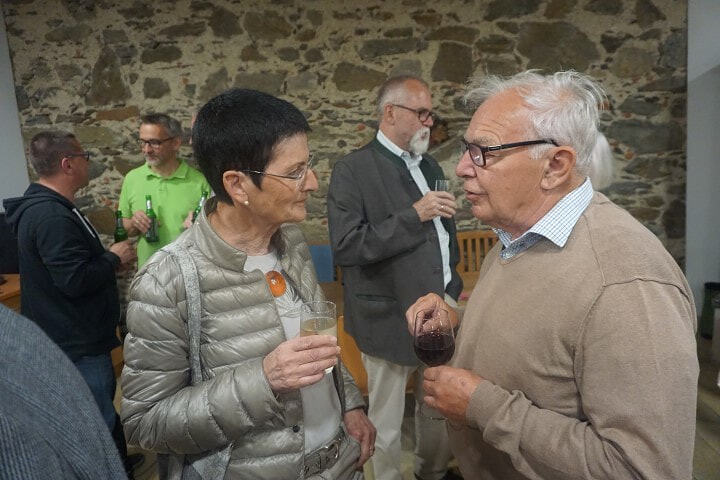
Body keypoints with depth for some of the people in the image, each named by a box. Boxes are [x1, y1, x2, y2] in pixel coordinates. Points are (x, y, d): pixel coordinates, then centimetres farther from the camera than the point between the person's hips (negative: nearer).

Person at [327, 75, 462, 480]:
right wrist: (414, 215, -23)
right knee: (386, 419, 11)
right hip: (390, 316, -6)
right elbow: (346, 245, -21)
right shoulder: (353, 170, -11)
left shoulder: (430, 165, 11)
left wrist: (454, 286, 14)